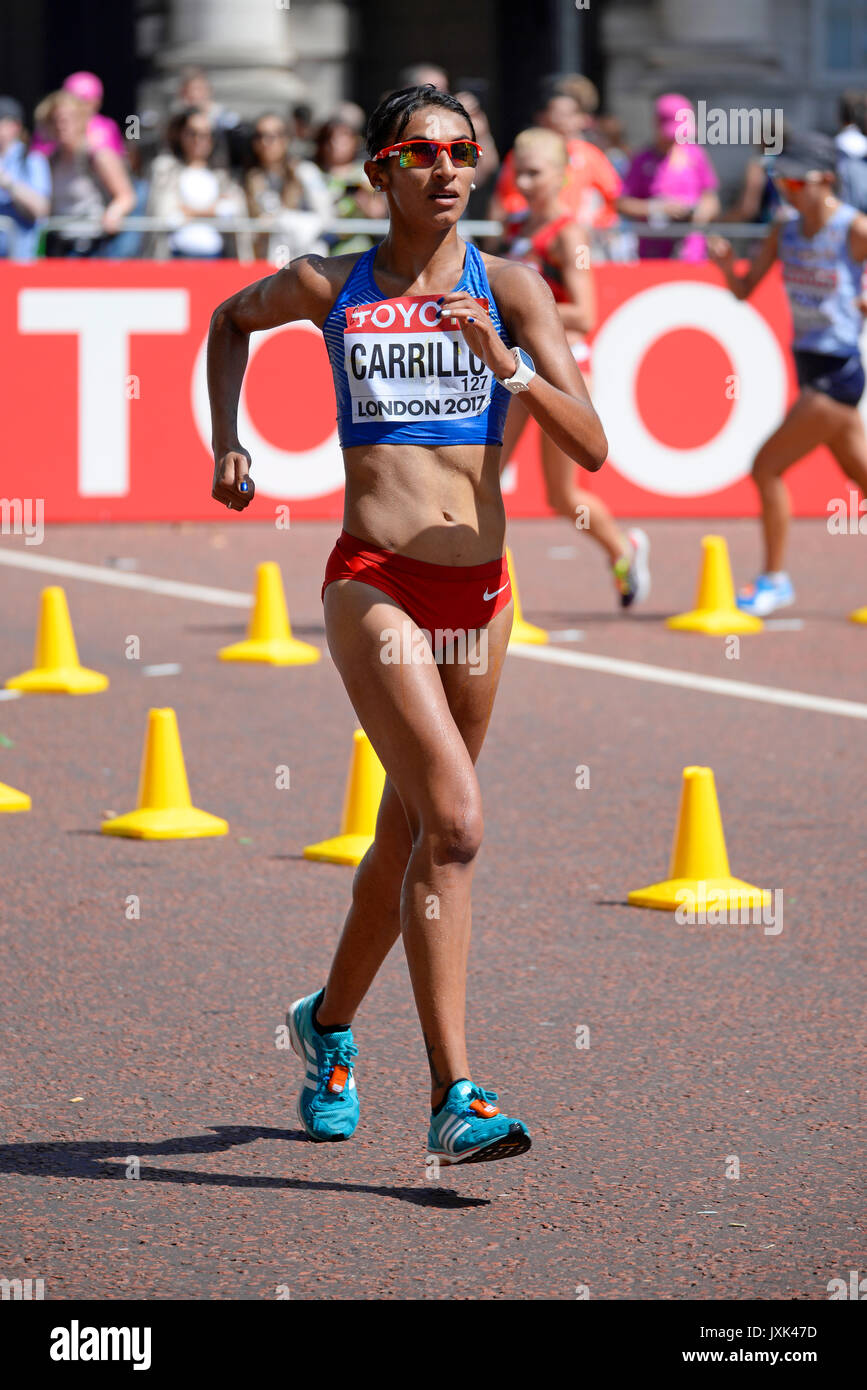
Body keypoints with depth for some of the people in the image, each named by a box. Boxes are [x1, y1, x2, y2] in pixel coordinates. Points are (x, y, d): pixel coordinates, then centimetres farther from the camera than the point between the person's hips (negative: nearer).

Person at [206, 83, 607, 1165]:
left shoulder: (509, 287, 3)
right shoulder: (328, 286, 3)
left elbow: (590, 447, -5)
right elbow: (231, 321, 26)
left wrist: (506, 365, -19)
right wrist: (226, 441, 15)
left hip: (479, 590, 3)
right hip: (373, 584, -3)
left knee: (409, 831, 17)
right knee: (454, 821, -19)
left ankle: (329, 1024, 43)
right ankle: (453, 1100, -21)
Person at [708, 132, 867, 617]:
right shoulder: (786, 232, 5)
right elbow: (744, 289, 7)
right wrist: (727, 263, -12)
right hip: (810, 365, 7)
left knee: (767, 467, -9)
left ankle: (776, 580, 2)